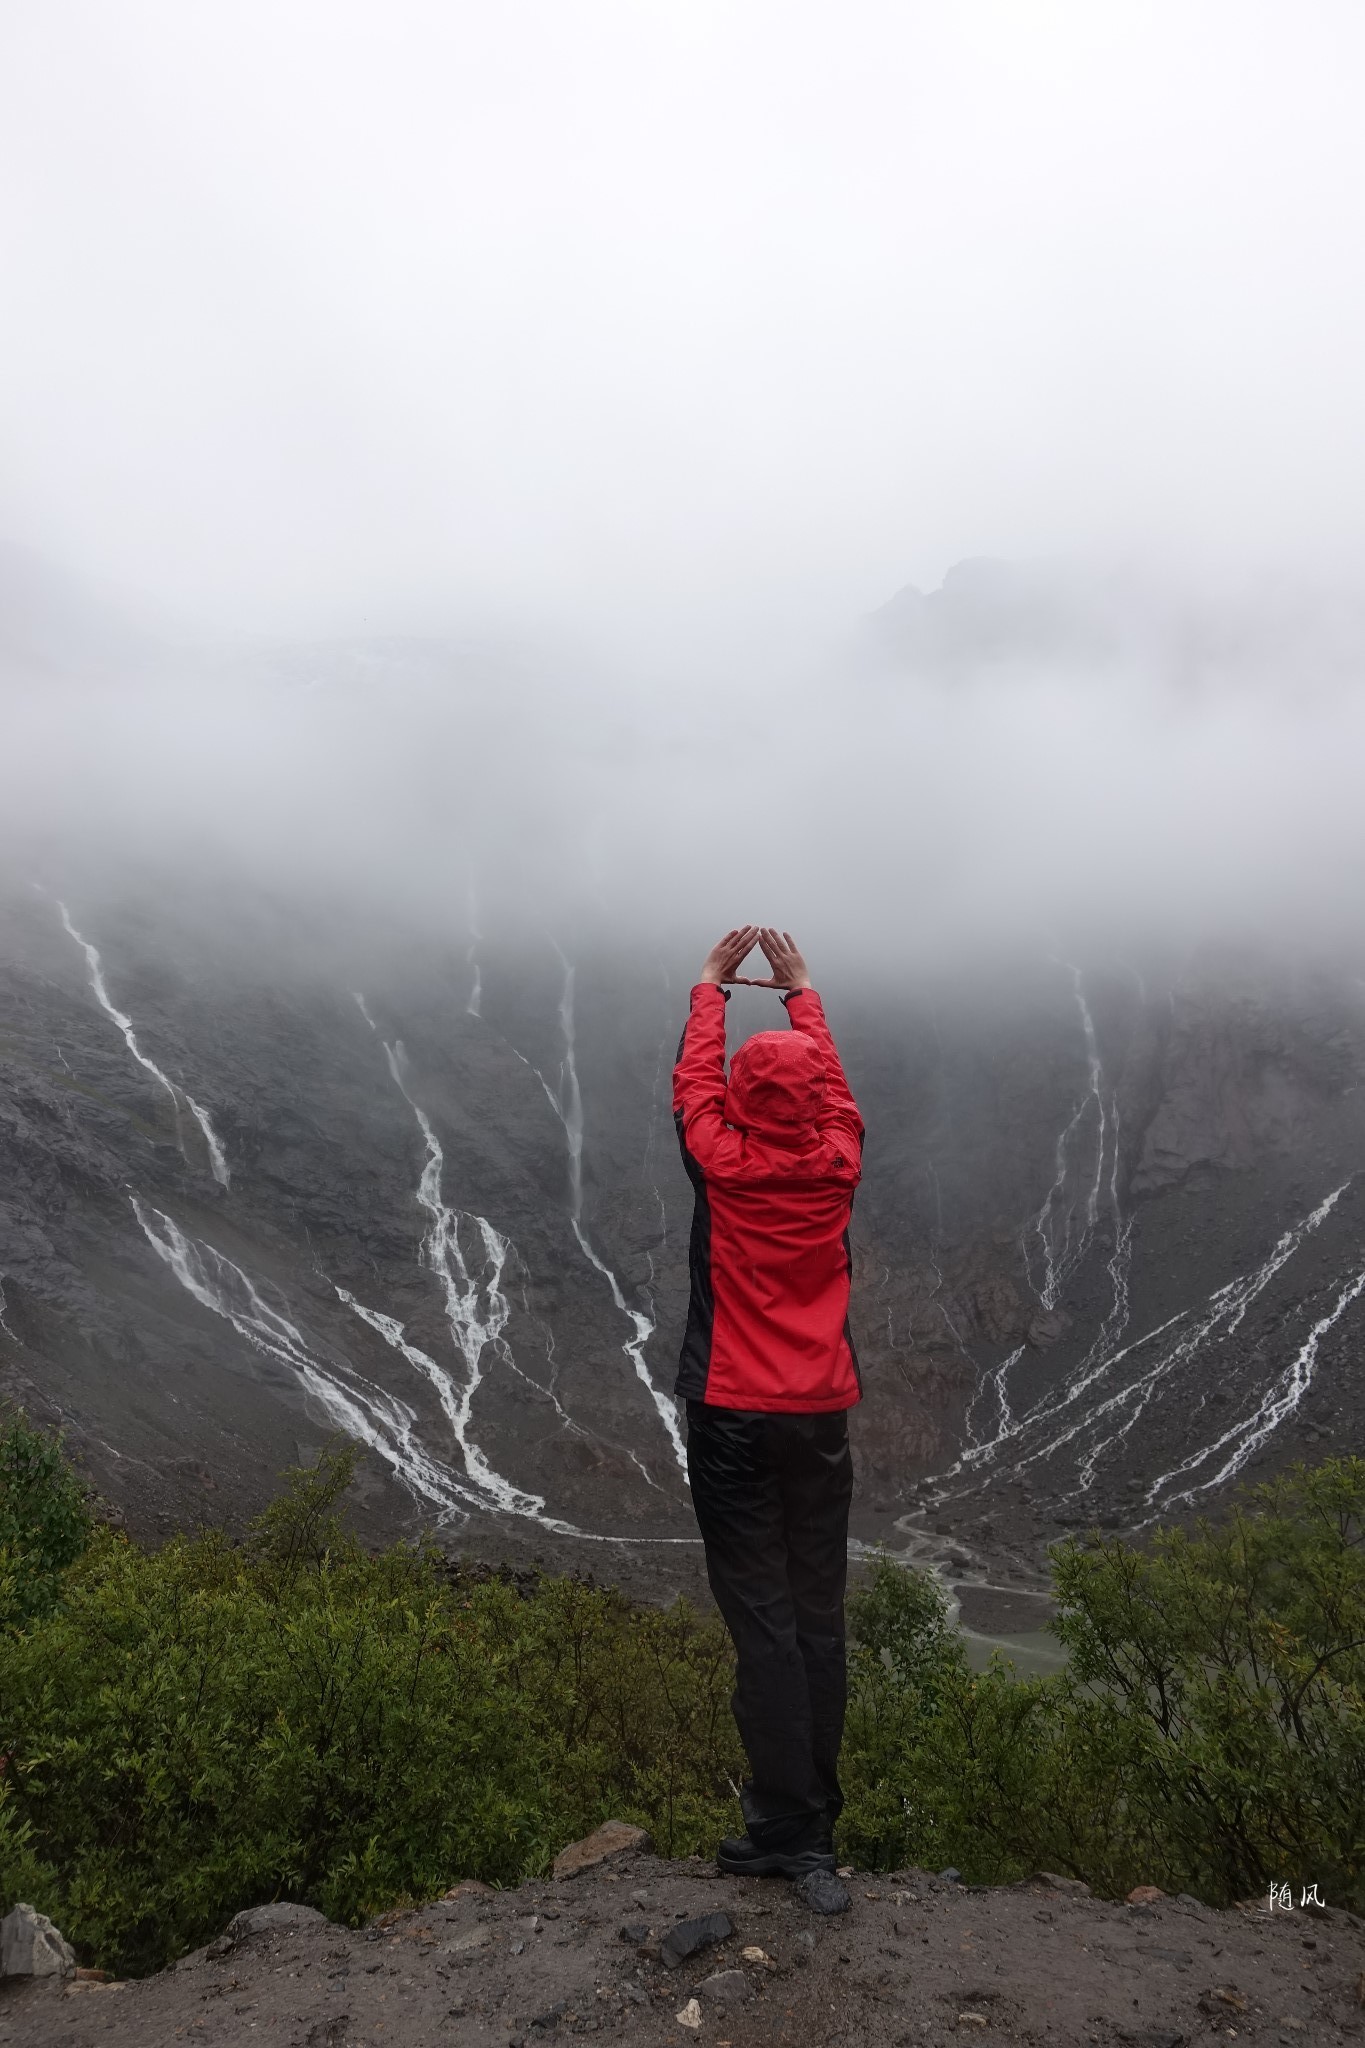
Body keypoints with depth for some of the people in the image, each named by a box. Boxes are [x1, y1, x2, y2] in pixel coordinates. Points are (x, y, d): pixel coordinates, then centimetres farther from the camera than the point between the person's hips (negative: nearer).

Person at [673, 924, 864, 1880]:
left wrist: (712, 984, 23)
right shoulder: (838, 1163, -3)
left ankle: (784, 1829, 6)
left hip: (732, 1419, -3)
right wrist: (800, 987, 28)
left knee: (763, 1620, 1)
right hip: (822, 1417, 3)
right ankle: (818, 1820, 20)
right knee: (819, 1617, 10)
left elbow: (693, 1082, 10)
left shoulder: (721, 1163, -9)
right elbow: (832, 1080, 16)